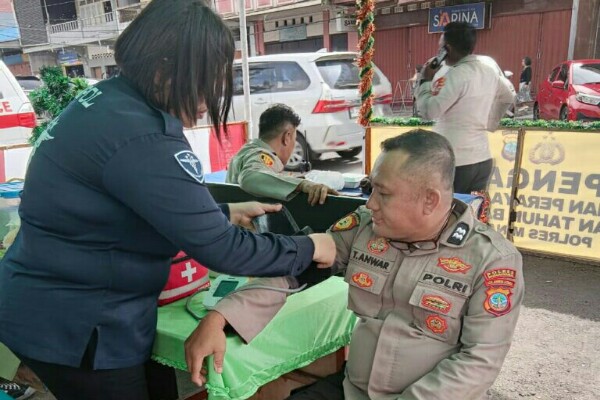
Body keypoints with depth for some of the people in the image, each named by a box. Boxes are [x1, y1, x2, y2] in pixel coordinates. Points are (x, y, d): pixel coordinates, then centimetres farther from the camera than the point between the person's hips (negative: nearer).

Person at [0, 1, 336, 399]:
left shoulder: (110, 100, 1)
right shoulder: (138, 137, -29)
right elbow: (218, 248, -26)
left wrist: (229, 213, 7)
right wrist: (309, 248, -12)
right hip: (74, 325, -9)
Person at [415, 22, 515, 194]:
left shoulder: (456, 75, -17)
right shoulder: (490, 70, 8)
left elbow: (428, 111, -19)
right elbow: (508, 96, 23)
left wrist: (425, 80, -5)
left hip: (456, 162, -8)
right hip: (482, 159, 8)